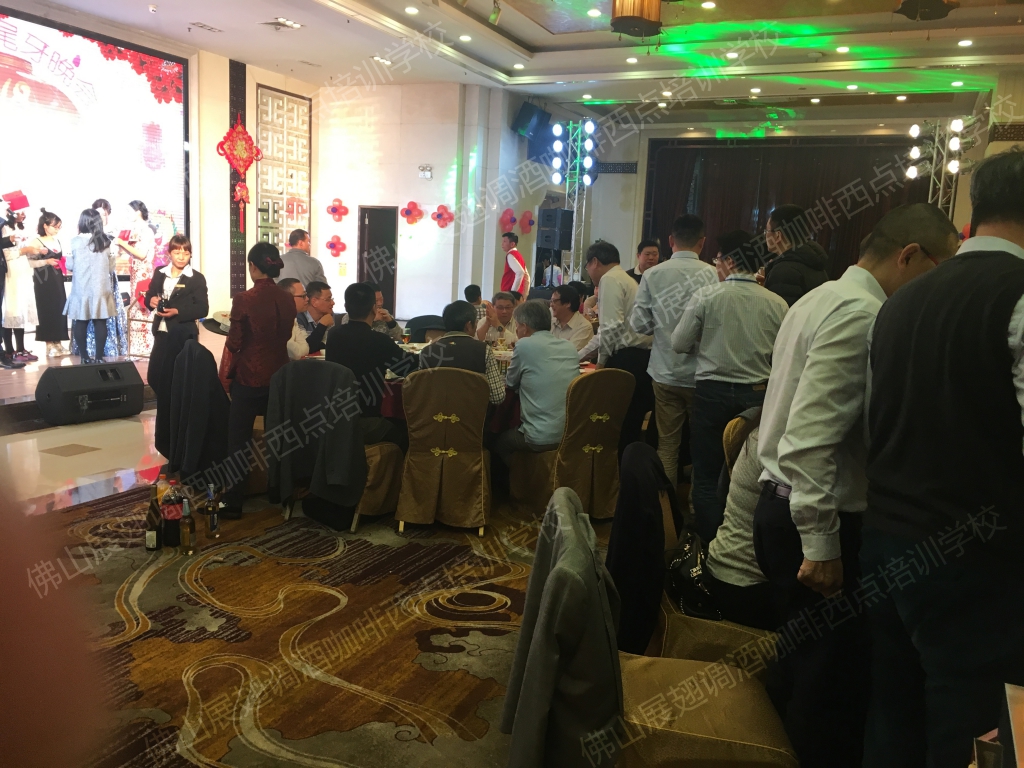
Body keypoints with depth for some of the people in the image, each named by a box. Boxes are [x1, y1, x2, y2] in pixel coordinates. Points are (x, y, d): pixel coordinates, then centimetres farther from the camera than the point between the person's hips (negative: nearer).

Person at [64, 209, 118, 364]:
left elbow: (70, 266, 3)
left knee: (81, 323, 7)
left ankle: (85, 357, 8)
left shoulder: (76, 242, -4)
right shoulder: (104, 242, 0)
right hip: (100, 290, 1)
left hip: (81, 290, -1)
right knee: (100, 323, 4)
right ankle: (99, 357, 5)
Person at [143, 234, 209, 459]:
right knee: (154, 377, 8)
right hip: (161, 333, 6)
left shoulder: (197, 278, -5)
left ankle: (166, 439, 11)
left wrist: (178, 312, -20)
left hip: (183, 336, -6)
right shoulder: (160, 274, 10)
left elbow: (202, 309, -10)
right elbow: (149, 297, 14)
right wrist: (151, 301, -9)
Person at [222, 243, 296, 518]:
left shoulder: (244, 299, -14)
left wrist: (223, 376, 2)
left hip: (249, 377, -5)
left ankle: (233, 504, 7)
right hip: (280, 376, 5)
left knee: (238, 441, 4)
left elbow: (233, 345, -10)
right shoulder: (287, 300, 0)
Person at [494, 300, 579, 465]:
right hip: (573, 433, 7)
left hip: (541, 439, -6)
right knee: (510, 434, 32)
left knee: (498, 442, 24)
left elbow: (510, 383, 5)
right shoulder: (569, 347, 8)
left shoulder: (525, 345, -9)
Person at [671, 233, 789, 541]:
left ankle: (712, 543, 13)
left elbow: (679, 344, -6)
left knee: (707, 473, 9)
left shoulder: (706, 295, -11)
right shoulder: (777, 303, -6)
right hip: (758, 394, 3)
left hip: (713, 392, -3)